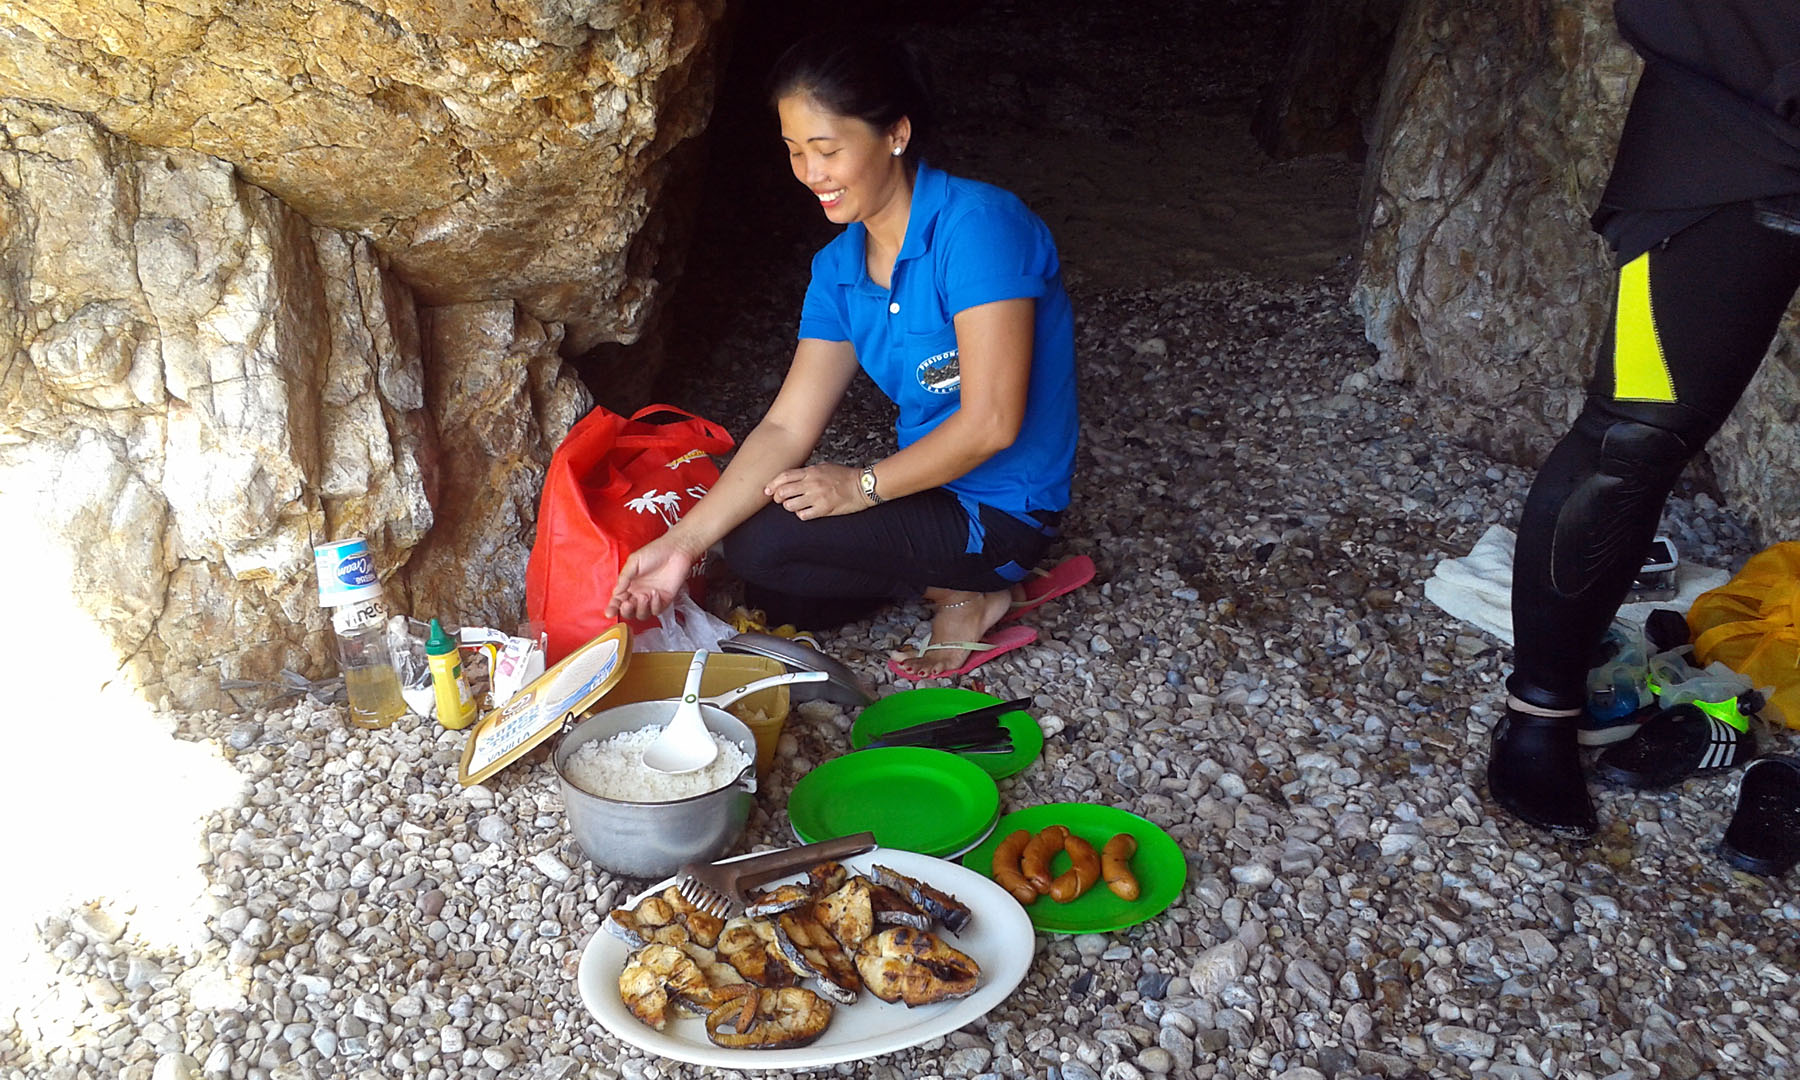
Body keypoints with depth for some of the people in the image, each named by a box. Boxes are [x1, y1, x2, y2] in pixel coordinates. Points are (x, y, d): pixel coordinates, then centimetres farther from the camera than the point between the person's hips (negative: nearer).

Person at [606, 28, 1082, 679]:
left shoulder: (977, 225, -24)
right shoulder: (839, 268, 0)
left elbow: (991, 423, -26)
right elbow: (787, 428, -6)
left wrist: (863, 485, -16)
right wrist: (682, 541, -16)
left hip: (1002, 508, -8)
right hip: (931, 477, 8)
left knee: (759, 544, -18)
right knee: (767, 601, 12)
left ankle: (970, 595, -2)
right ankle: (960, 578, 11)